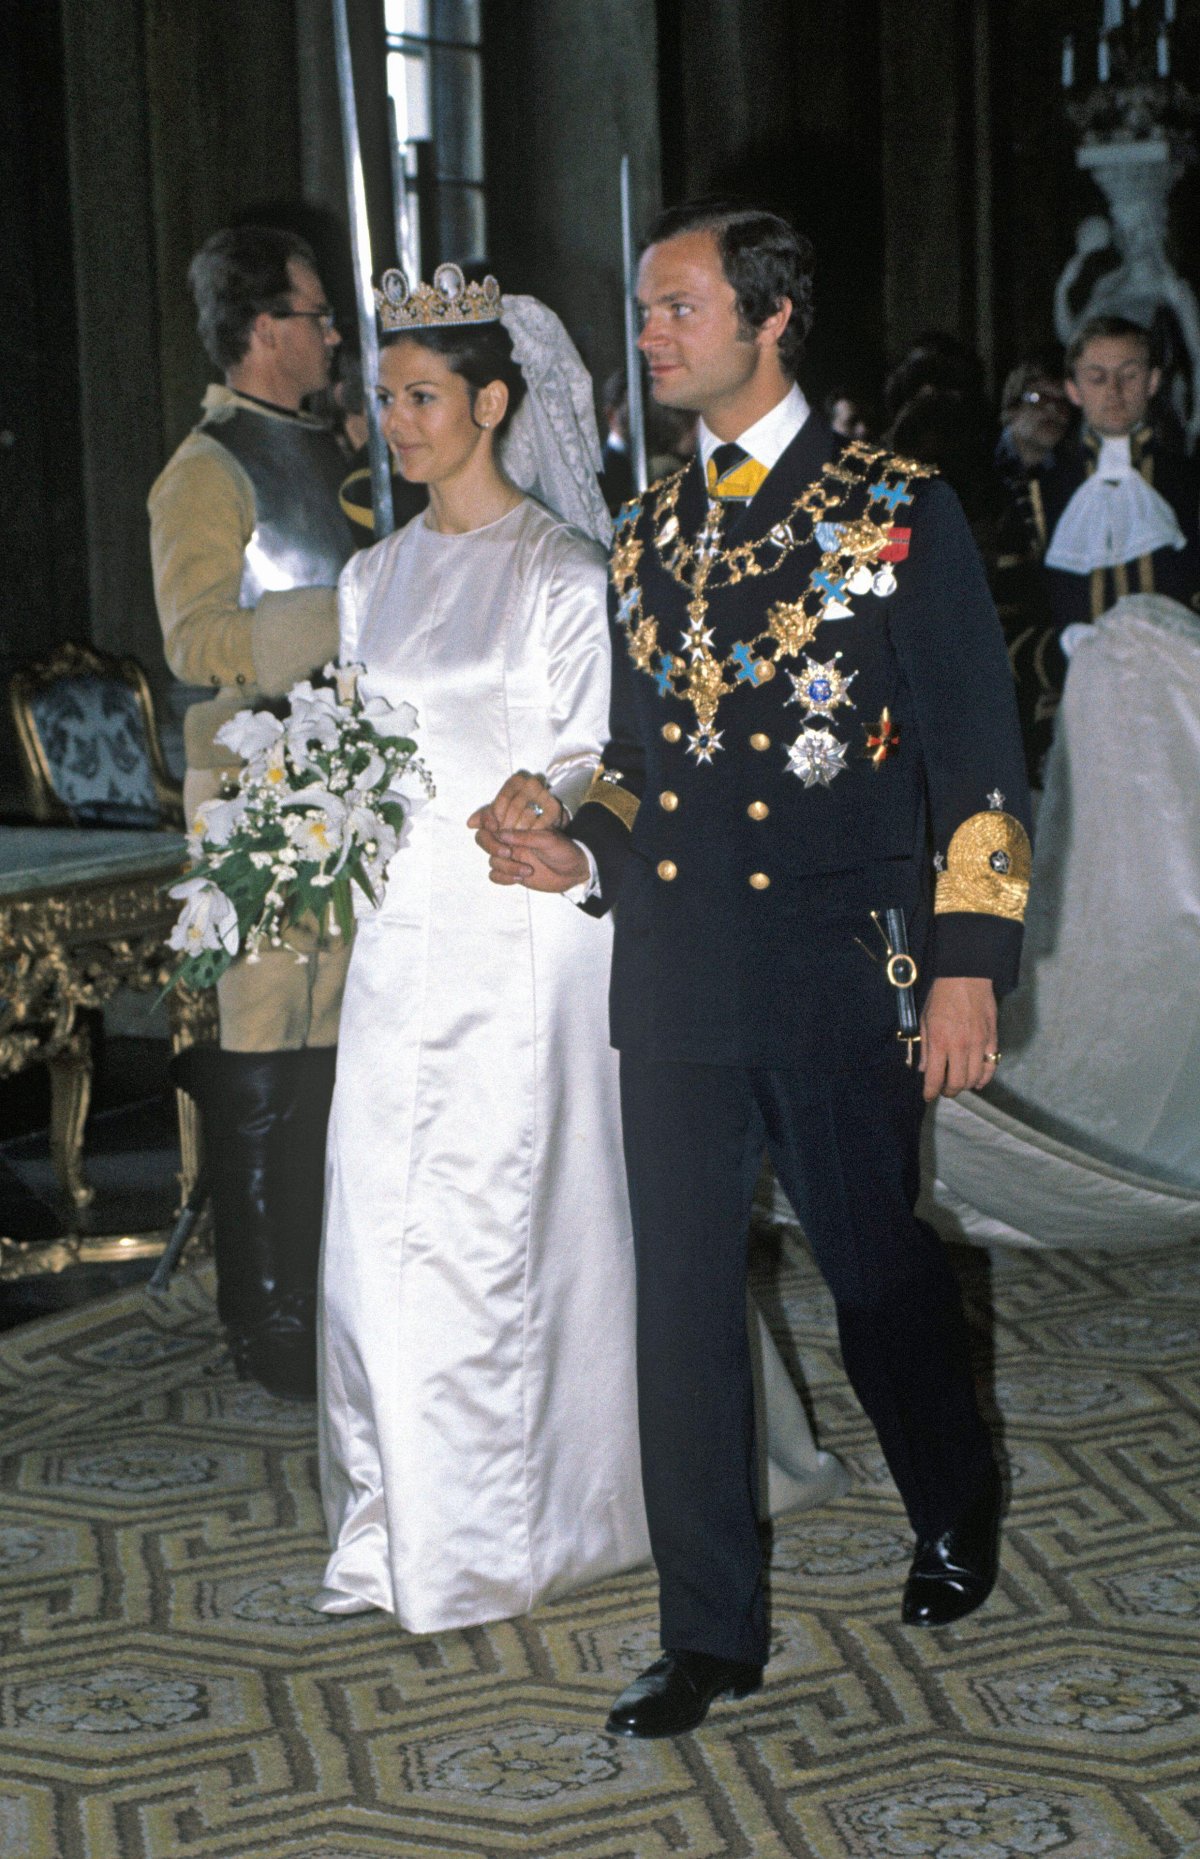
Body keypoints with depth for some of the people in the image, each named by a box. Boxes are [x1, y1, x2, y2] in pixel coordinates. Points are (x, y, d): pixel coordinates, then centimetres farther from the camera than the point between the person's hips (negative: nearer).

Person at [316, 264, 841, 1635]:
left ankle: (516, 1520, 14)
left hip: (523, 931, -6)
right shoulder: (377, 576, 13)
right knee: (382, 1218, 6)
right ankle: (403, 1521, 19)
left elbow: (600, 751, -7)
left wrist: (547, 797, -26)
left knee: (507, 1210, -1)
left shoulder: (560, 568, -6)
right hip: (402, 930, 6)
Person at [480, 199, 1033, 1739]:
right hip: (674, 966, 4)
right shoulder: (645, 537, 13)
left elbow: (975, 755, -4)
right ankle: (712, 1632, 17)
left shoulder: (895, 513, -2)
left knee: (874, 1266, 10)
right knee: (681, 1299, 5)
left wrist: (968, 961, -10)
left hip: (835, 973, -4)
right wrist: (585, 854, -1)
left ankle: (956, 1508, 40)